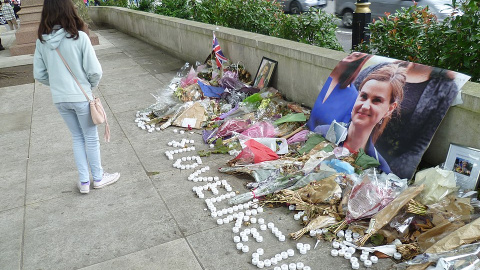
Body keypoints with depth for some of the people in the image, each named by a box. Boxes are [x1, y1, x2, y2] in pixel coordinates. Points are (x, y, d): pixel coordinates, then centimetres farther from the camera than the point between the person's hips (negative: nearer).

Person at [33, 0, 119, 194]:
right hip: (81, 97, -4)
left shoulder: (42, 41, -3)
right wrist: (91, 86, 5)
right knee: (91, 138, 13)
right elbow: (94, 71, -15)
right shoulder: (79, 37, -17)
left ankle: (84, 181, 27)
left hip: (59, 99, 4)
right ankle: (98, 178, 28)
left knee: (77, 137, 19)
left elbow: (39, 74, 2)